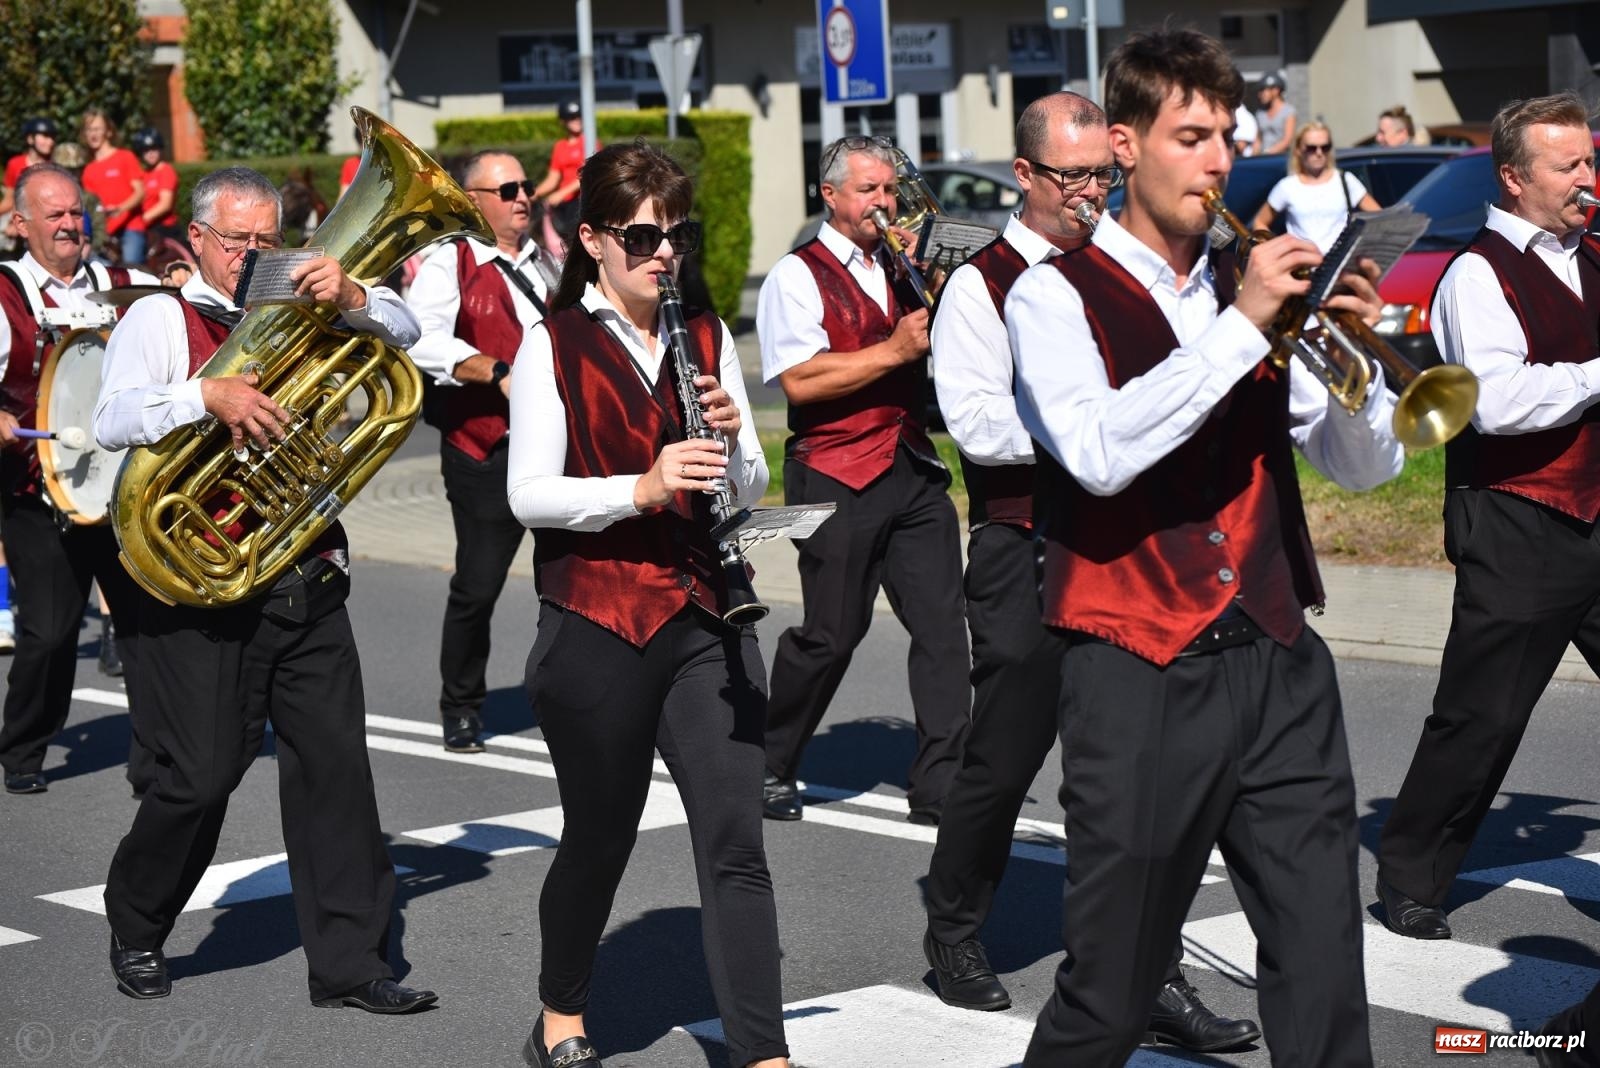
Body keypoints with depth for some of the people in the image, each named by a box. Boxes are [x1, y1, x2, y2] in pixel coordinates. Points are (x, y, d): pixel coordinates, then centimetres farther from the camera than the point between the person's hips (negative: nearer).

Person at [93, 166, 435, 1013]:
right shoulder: (161, 318, 4)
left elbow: (400, 334, 4)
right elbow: (112, 420, -13)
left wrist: (350, 296, -17)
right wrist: (209, 394, -28)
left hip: (306, 583, 4)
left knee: (334, 761, -1)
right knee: (202, 775, -3)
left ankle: (349, 960, 4)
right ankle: (136, 931, 22)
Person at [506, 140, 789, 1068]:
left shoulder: (709, 338, 9)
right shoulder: (554, 347, -2)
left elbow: (749, 489, 11)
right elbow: (529, 494, -10)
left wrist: (732, 441, -11)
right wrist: (642, 486, -24)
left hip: (705, 620, 3)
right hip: (597, 625, -3)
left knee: (736, 844, -5)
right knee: (601, 840, 11)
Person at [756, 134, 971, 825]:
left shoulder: (902, 270, 19)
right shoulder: (797, 277, -2)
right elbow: (800, 380, -15)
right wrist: (894, 350, -17)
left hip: (912, 469, 6)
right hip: (837, 477, -6)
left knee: (943, 625, -4)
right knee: (831, 634, -1)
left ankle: (940, 783, -2)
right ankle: (771, 768, 19)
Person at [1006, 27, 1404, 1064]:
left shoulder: (1251, 290, 14)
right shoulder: (1058, 297, -1)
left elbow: (1364, 464, 13)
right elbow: (1100, 453, -19)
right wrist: (1242, 326, -20)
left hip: (1279, 665, 4)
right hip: (1141, 676, -4)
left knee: (1325, 982, 0)